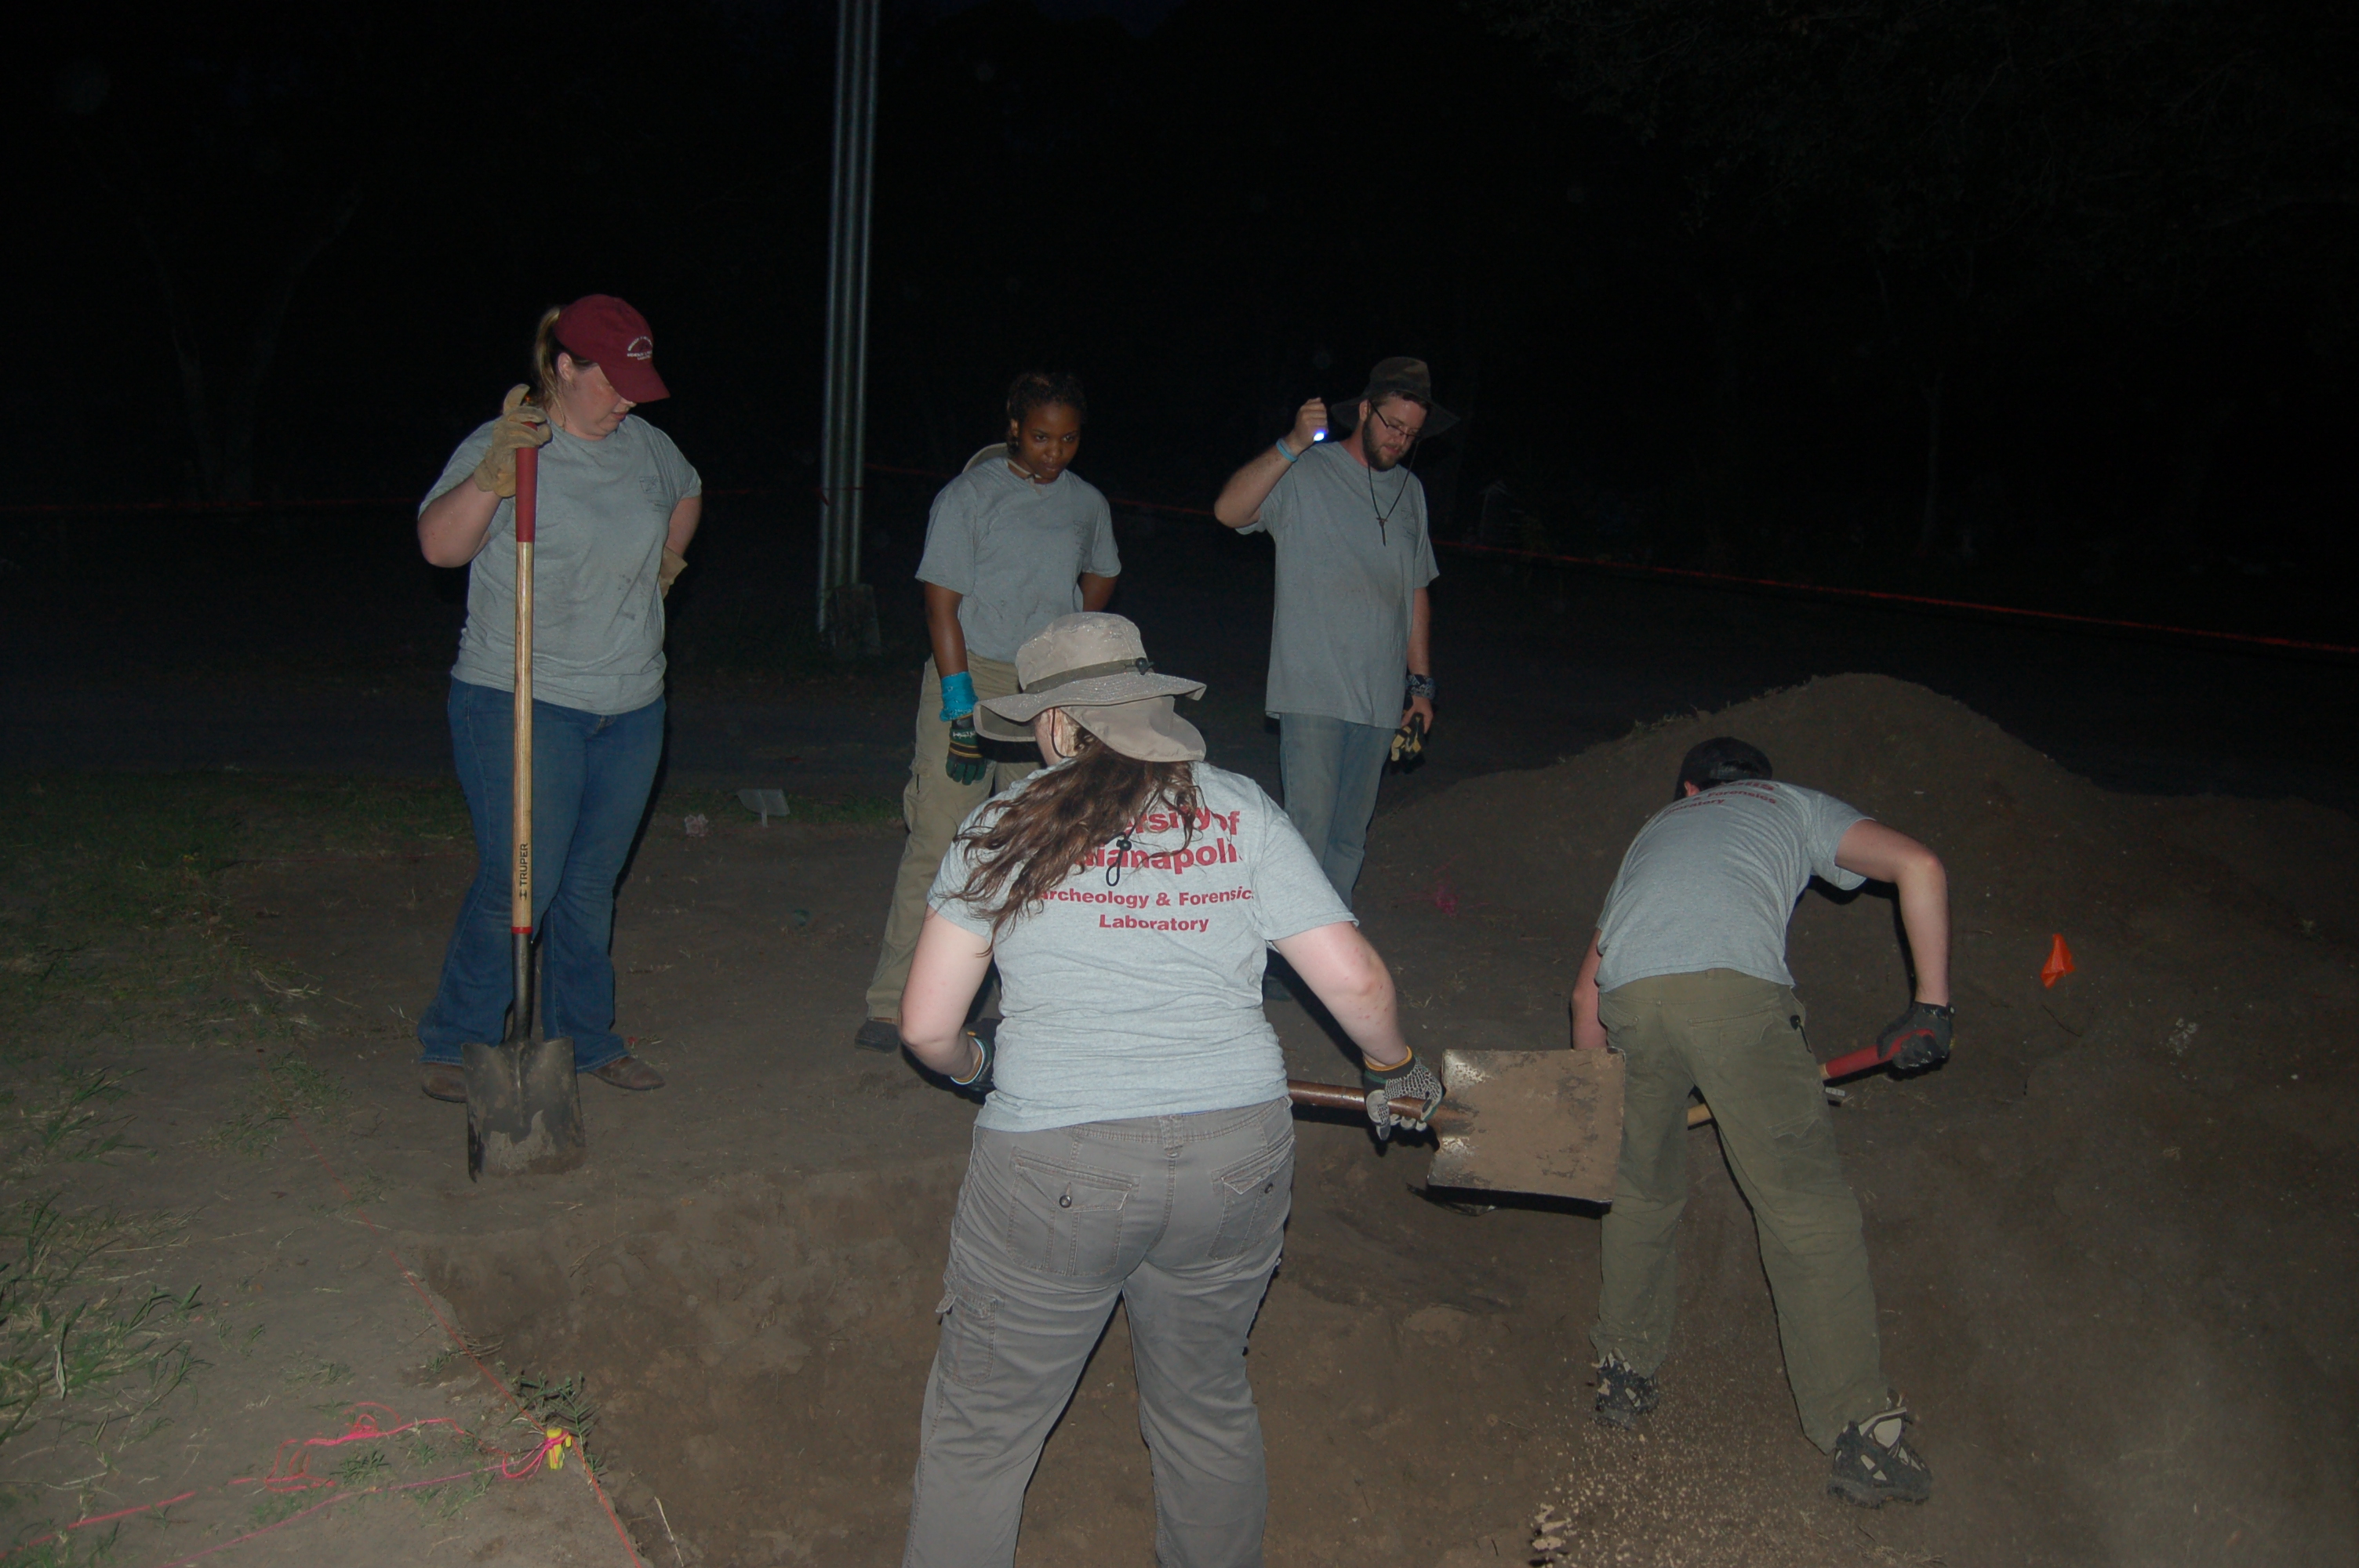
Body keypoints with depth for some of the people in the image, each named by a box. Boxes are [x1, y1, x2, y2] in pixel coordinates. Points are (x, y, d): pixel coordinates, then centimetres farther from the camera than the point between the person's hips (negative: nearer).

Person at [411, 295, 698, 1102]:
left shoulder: (646, 445, 8)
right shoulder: (502, 447, -10)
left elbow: (686, 494, 32)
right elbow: (439, 544, -25)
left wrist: (663, 564, 22)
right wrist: (492, 474, -38)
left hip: (630, 708, 6)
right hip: (522, 705, -6)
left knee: (592, 885, 14)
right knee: (520, 887, -6)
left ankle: (586, 1039, 26)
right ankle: (452, 1044, 12)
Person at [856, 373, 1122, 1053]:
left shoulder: (1088, 504, 10)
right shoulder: (970, 495, -5)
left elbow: (1101, 577, 30)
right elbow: (942, 602, -8)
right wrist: (961, 705, -15)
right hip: (971, 674, -5)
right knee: (937, 839, -9)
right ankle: (893, 1002, -4)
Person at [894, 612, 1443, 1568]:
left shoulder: (1002, 829, 0)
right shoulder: (1240, 812, 3)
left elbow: (927, 1028, -1)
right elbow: (1357, 983, -2)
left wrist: (975, 1067, 22)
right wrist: (1400, 1071, 17)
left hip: (1054, 1169, -3)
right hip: (1237, 1158, 3)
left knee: (980, 1433, 15)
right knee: (1209, 1405, 26)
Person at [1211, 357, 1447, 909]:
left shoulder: (1410, 491, 16)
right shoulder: (1303, 474, -2)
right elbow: (1229, 510, -20)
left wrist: (1421, 682, 18)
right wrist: (1292, 445, -29)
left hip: (1380, 698, 6)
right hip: (1312, 692, -5)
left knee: (1350, 838, 9)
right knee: (1308, 831, -9)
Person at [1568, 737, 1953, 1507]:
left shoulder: (1657, 826, 41)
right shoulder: (1794, 805, 32)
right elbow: (1919, 866, 13)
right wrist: (1931, 1004, 16)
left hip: (1629, 996, 3)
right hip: (1736, 984, -3)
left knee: (1642, 1192, 23)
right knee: (1807, 1206, 3)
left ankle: (1623, 1375, 33)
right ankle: (1862, 1433, 2)